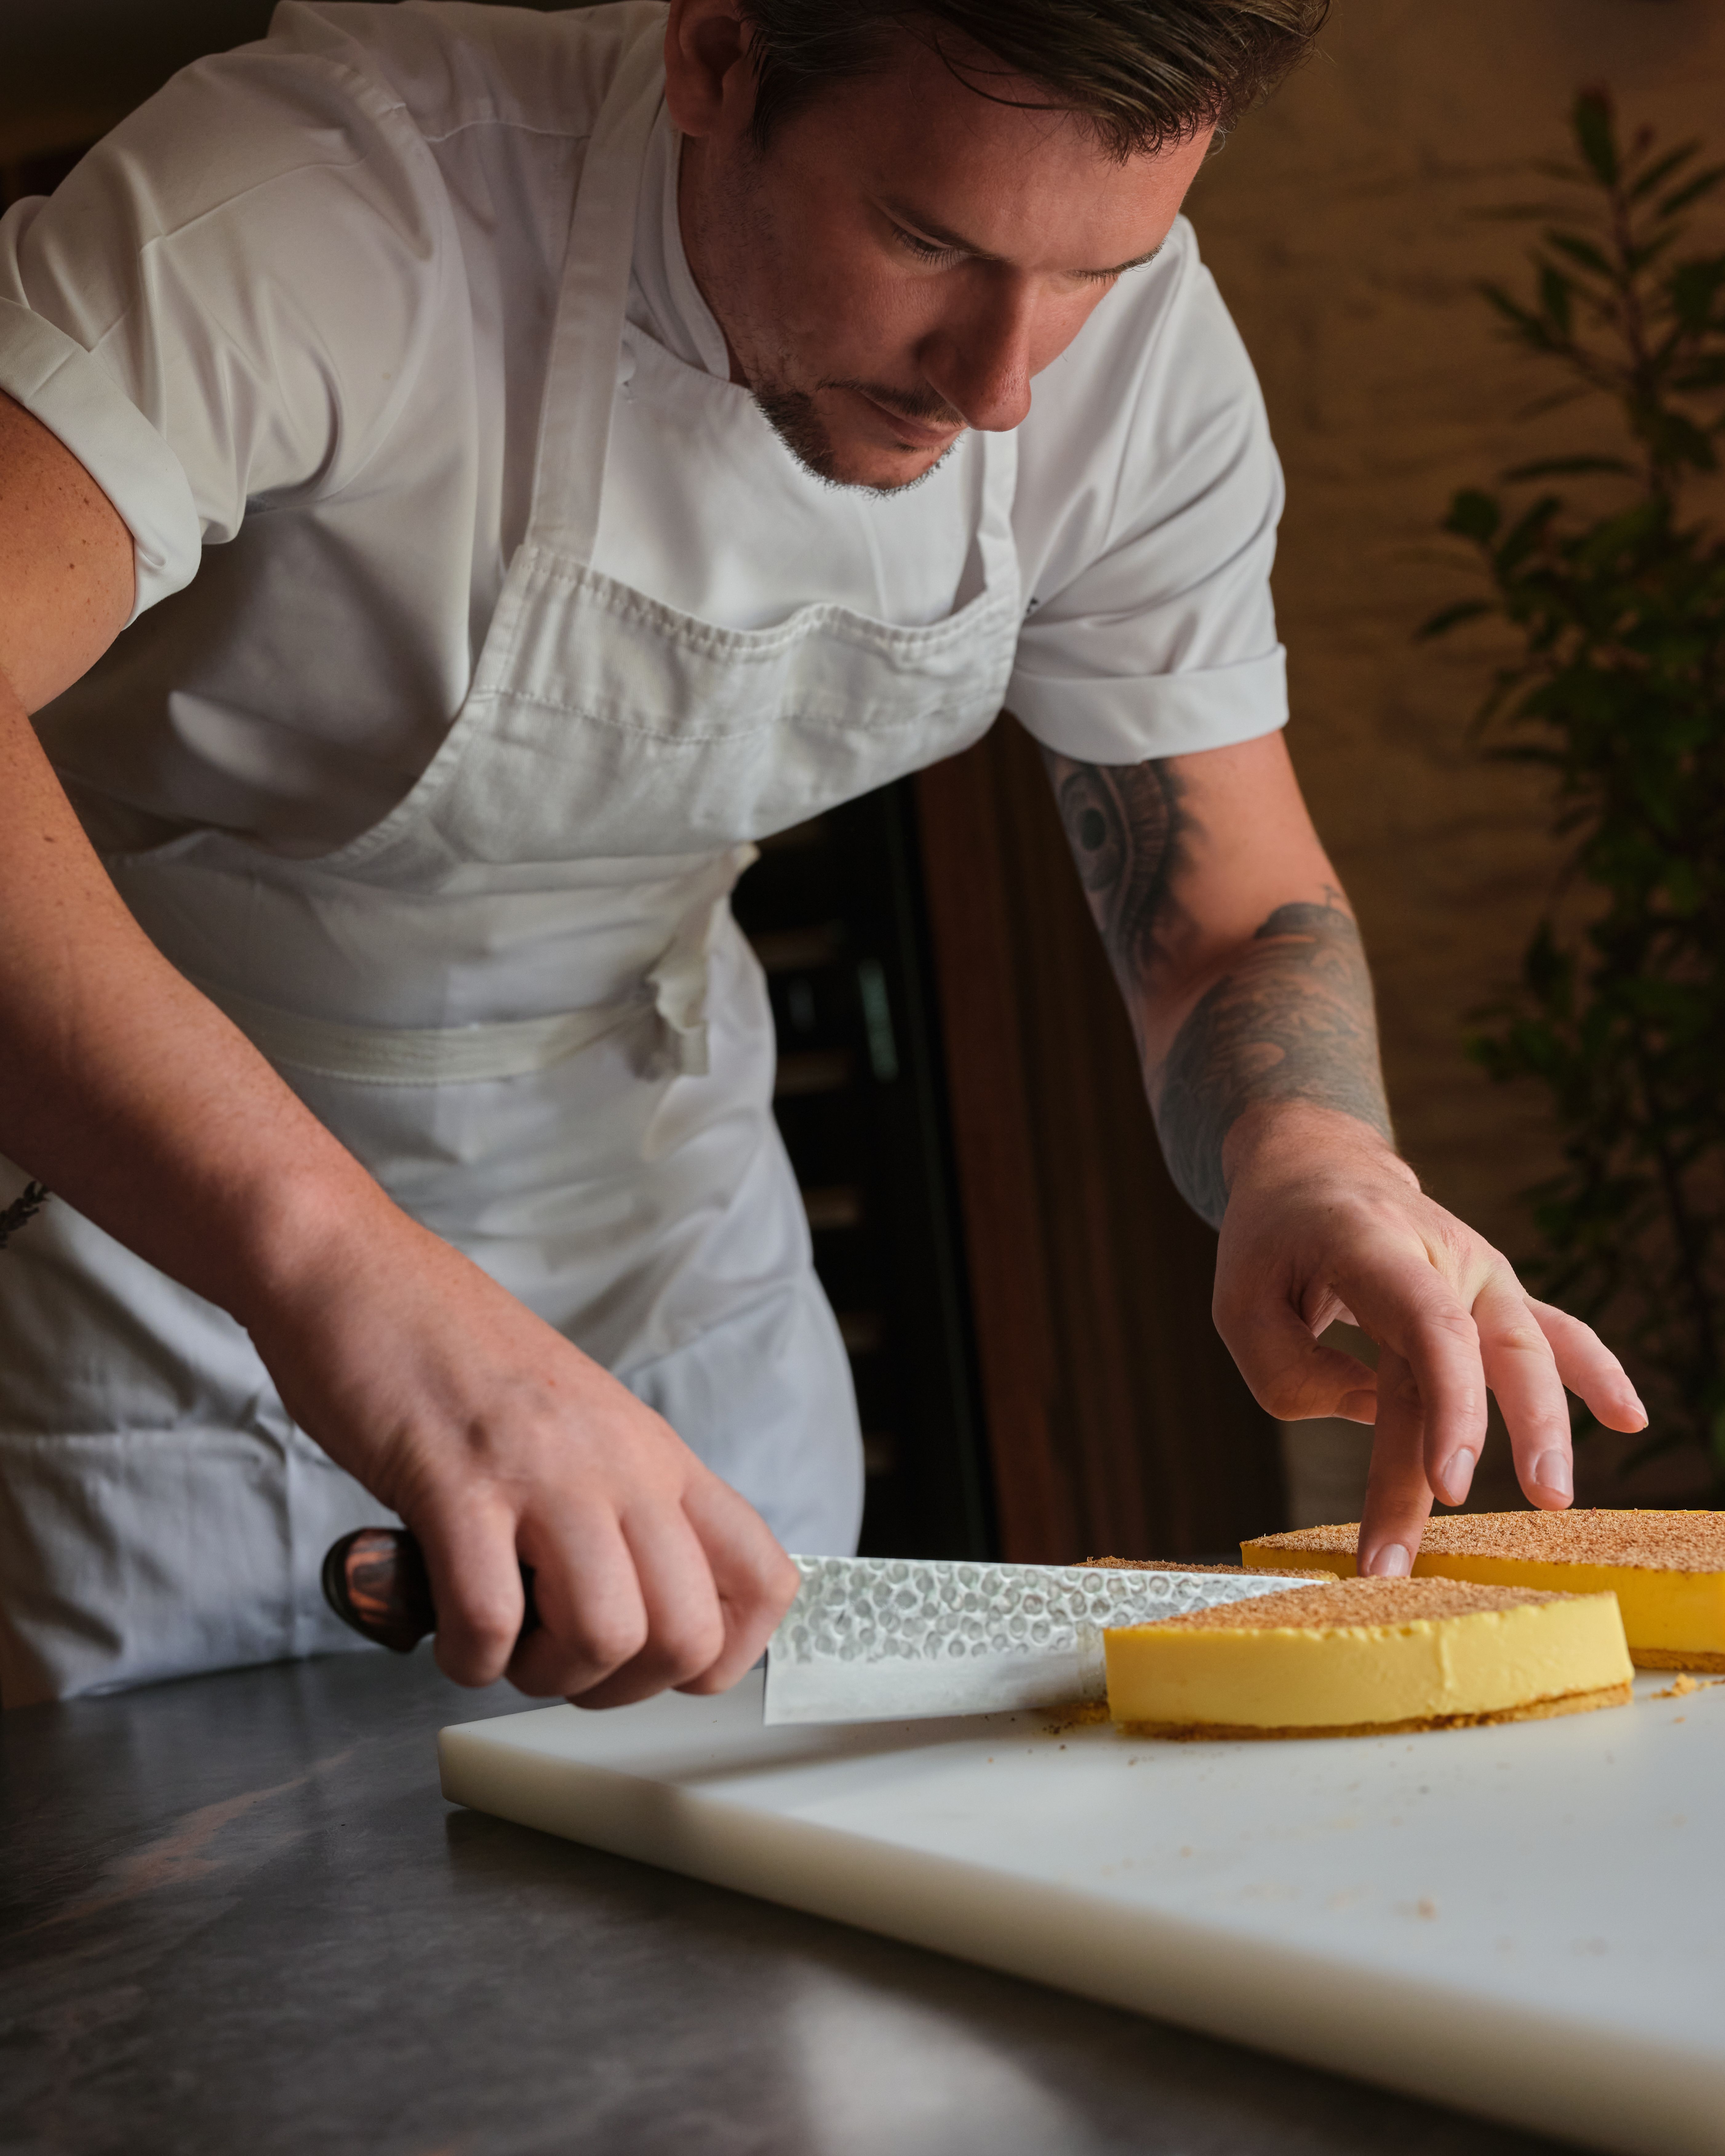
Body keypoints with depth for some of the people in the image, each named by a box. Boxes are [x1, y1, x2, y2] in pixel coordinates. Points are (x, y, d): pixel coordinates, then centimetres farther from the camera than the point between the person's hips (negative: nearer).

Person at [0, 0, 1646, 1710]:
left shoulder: (1138, 346, -14)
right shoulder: (327, 206, -32)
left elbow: (1236, 919, -8)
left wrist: (1310, 1151, -31)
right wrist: (327, 1257, -60)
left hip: (647, 1181, 4)